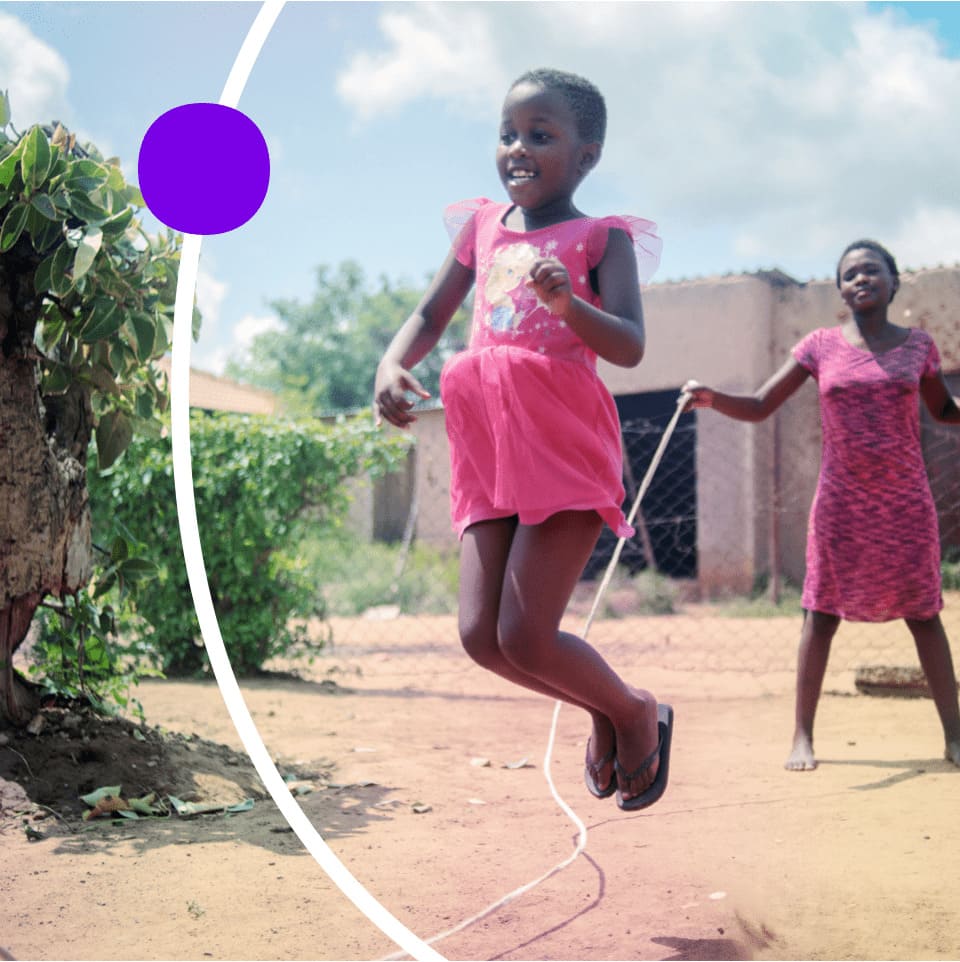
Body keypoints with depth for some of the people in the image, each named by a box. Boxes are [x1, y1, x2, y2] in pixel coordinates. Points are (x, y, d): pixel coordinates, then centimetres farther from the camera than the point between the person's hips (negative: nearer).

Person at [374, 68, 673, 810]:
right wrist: (393, 365, -3)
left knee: (525, 635, -10)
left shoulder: (601, 239, 2)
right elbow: (431, 315, 18)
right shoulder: (482, 227, 16)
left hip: (565, 449, -5)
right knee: (482, 635, 0)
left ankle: (638, 714, 20)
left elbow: (629, 347, -9)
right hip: (491, 455, 5)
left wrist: (569, 303, -27)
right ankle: (605, 713, 27)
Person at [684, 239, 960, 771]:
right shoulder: (821, 346, 1)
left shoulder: (917, 344, 5)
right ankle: (803, 735, 7)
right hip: (840, 504, 0)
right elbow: (759, 407, 0)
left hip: (906, 504, 1)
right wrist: (711, 398, -18)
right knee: (821, 614, 0)